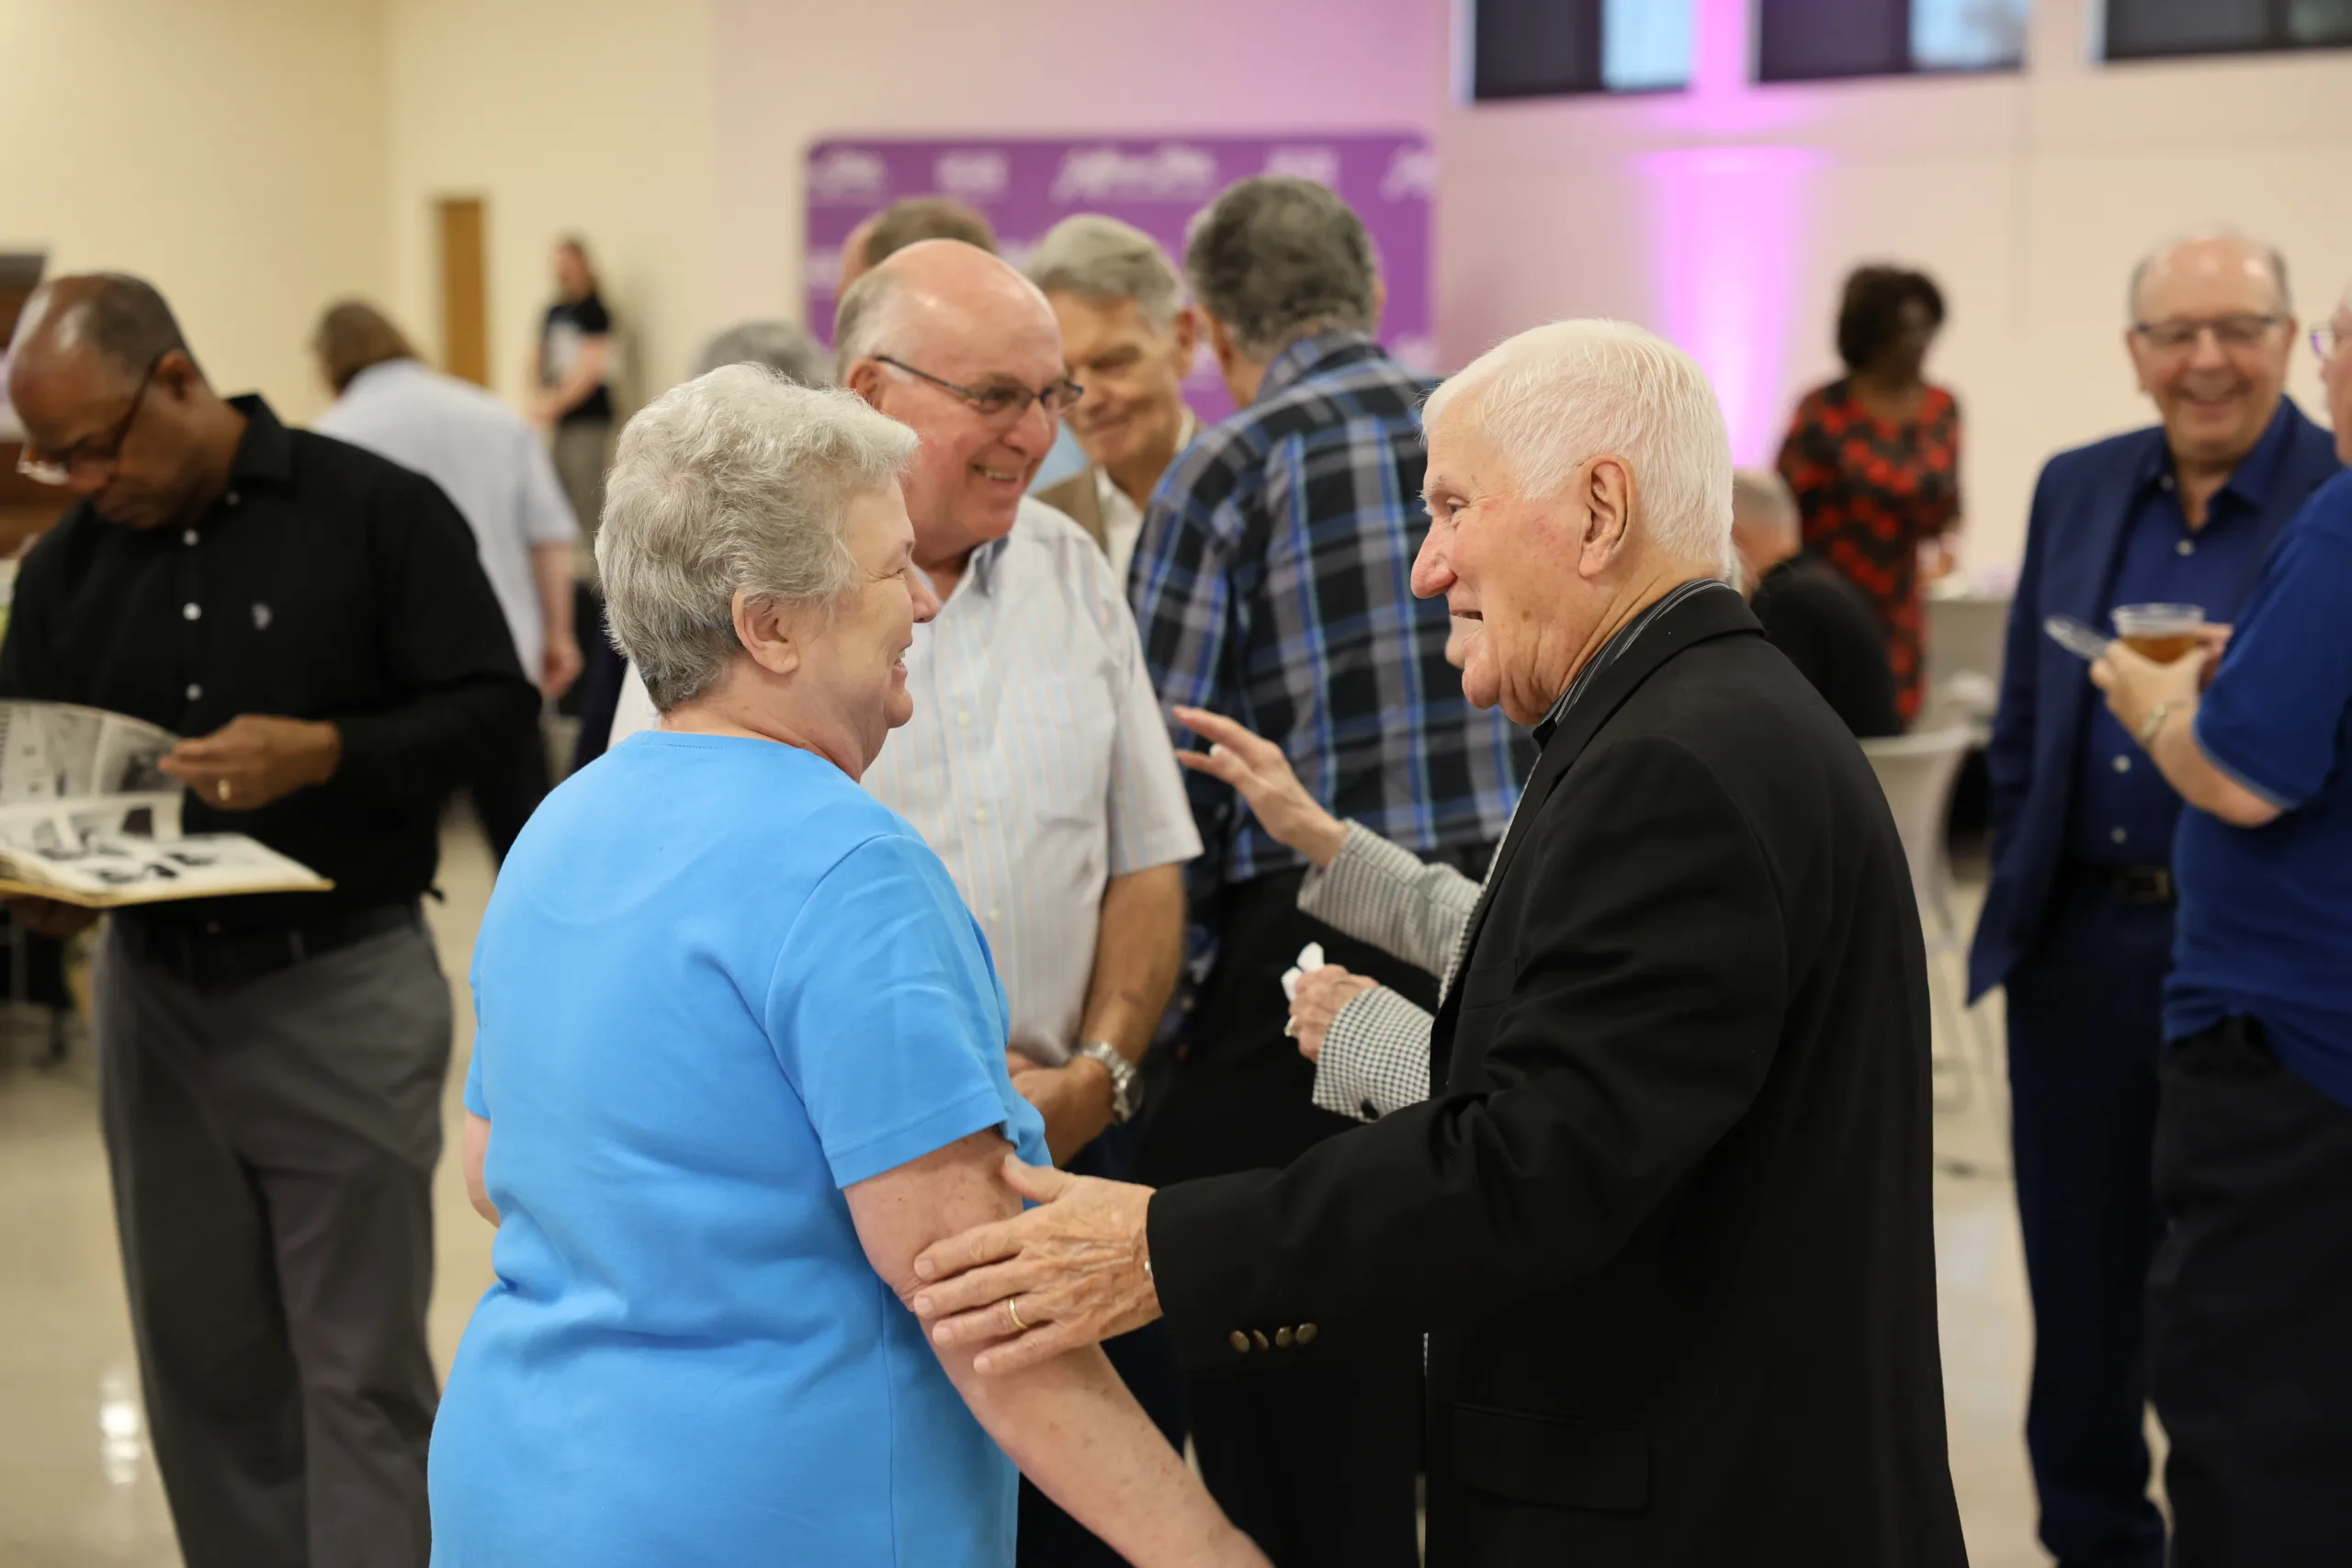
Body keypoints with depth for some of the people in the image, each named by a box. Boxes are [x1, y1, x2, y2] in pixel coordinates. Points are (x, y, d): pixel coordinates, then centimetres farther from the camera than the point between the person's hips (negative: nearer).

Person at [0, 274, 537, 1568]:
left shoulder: (376, 511, -6)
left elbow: (493, 702, -8)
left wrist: (325, 753, -23)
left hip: (344, 986, -5)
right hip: (151, 990, 5)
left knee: (360, 1370, 0)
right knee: (201, 1362, 12)